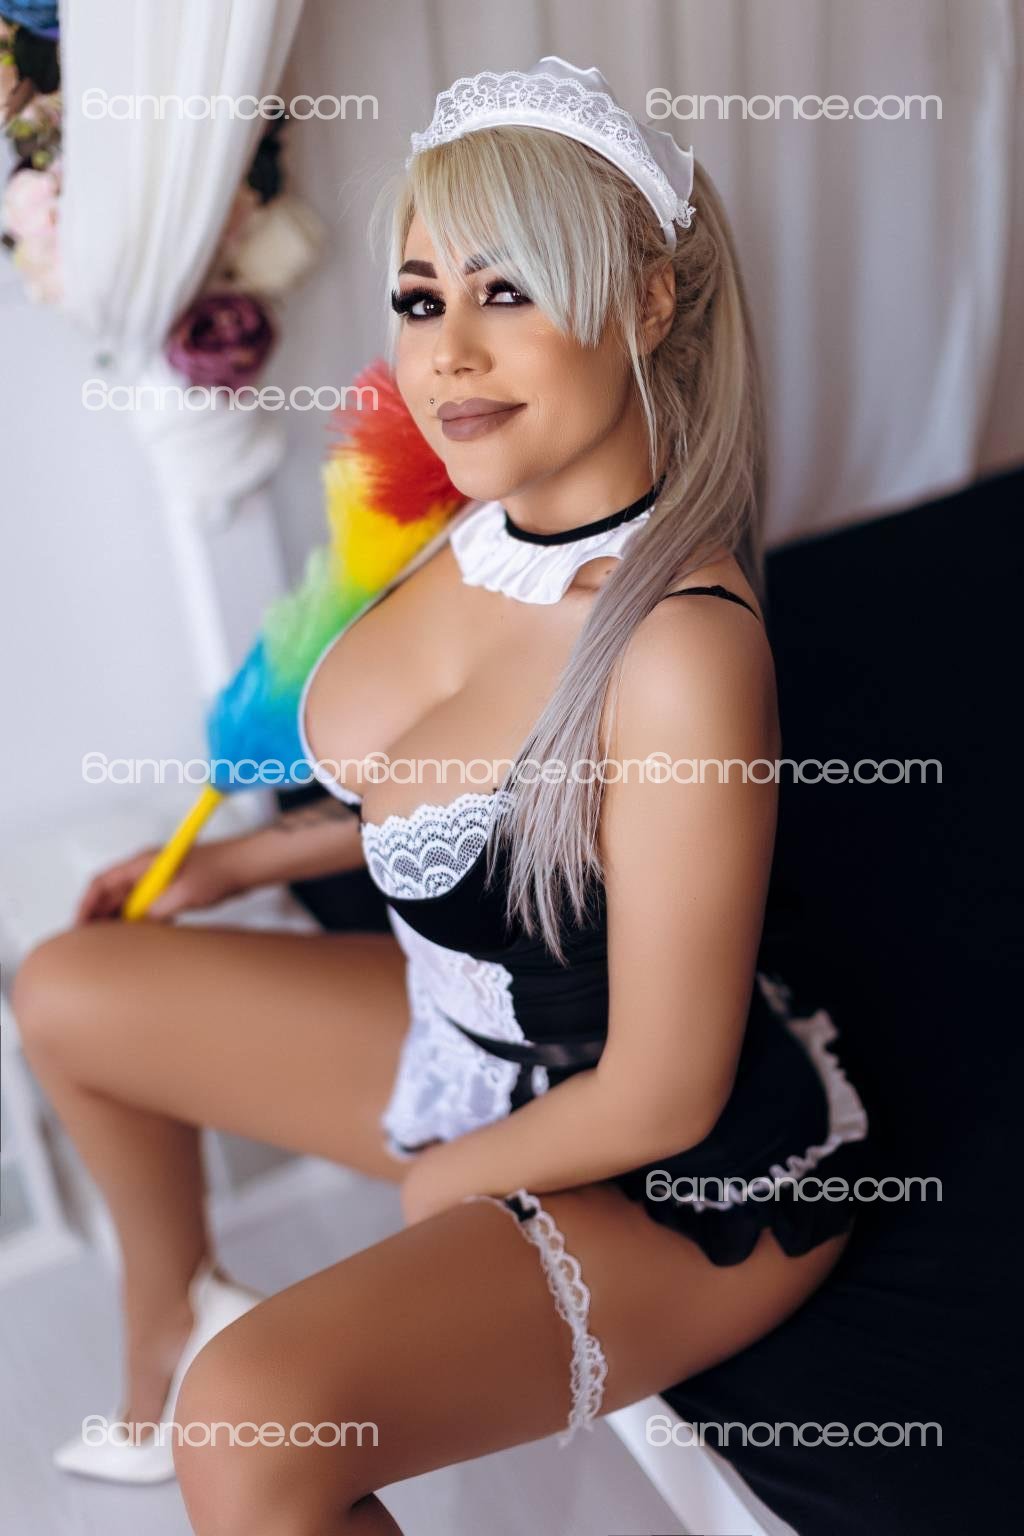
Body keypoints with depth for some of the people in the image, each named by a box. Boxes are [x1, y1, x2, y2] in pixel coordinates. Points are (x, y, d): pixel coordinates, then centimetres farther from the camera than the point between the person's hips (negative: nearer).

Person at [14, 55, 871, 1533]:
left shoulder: (681, 649, -33)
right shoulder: (491, 527, -8)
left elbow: (661, 1099, -24)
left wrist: (437, 1185, -8)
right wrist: (233, 862, 12)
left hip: (684, 1184, -7)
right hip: (475, 1035, 8)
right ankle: (172, 1316, 39)